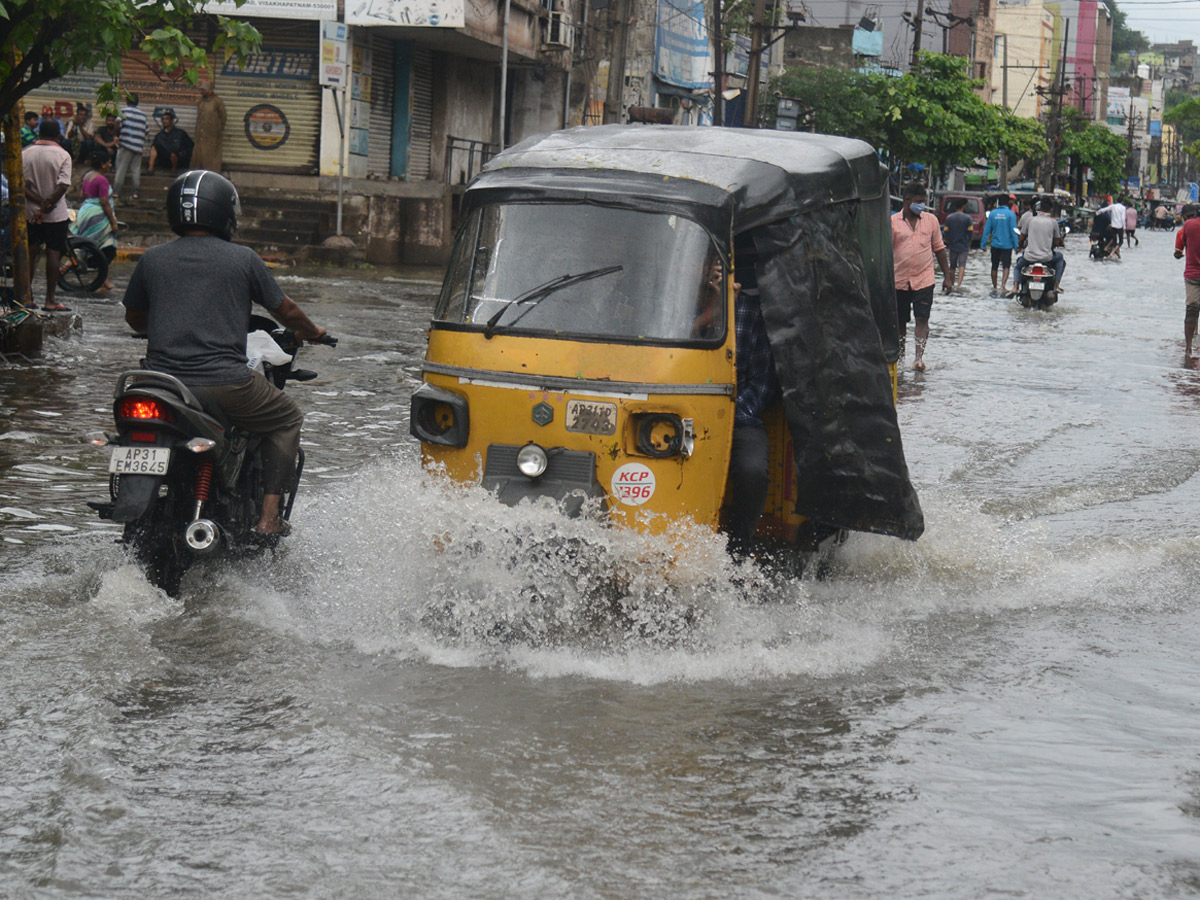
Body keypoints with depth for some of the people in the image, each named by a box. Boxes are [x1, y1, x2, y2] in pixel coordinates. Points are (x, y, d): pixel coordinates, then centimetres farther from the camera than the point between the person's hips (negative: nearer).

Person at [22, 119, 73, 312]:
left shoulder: (25, 153, 0)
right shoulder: (62, 155, -9)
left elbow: (21, 184, -7)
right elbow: (63, 186, -16)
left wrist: (40, 201, -9)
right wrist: (46, 207, -14)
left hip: (30, 212, 3)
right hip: (56, 215, -3)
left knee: (30, 252, 13)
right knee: (54, 253, 0)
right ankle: (50, 300, -1)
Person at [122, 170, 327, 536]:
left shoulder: (152, 259, 9)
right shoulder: (243, 259, 2)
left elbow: (134, 318, 22)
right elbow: (285, 310, 11)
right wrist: (312, 332, 33)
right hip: (223, 380, -3)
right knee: (287, 419, 20)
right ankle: (268, 515, 8)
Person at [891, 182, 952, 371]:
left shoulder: (931, 220, 7)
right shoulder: (893, 222, 0)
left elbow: (939, 249, 12)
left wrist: (947, 276, 9)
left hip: (924, 279, 0)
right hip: (900, 280, 0)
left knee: (922, 319, -11)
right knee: (900, 321, 9)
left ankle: (919, 357, -15)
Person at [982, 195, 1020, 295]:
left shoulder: (992, 213, 0)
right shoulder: (1011, 214, -8)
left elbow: (987, 229, 2)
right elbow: (1013, 231, -9)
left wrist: (984, 244, 8)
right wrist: (1016, 245, -4)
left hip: (995, 245, 3)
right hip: (1007, 245, -3)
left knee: (994, 266, 13)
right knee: (1006, 266, 2)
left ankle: (994, 287, 20)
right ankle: (1003, 285, -16)